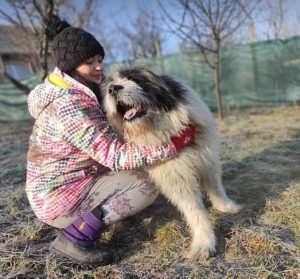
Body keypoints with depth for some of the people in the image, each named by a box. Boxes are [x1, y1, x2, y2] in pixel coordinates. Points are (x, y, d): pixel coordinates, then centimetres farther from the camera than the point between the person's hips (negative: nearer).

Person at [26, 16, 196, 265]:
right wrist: (173, 144, -29)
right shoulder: (67, 105, -27)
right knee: (145, 186, -16)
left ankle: (82, 218, 10)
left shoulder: (78, 89, 2)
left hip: (68, 181, 9)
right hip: (59, 198, -9)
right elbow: (115, 156, -31)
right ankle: (73, 238, -12)